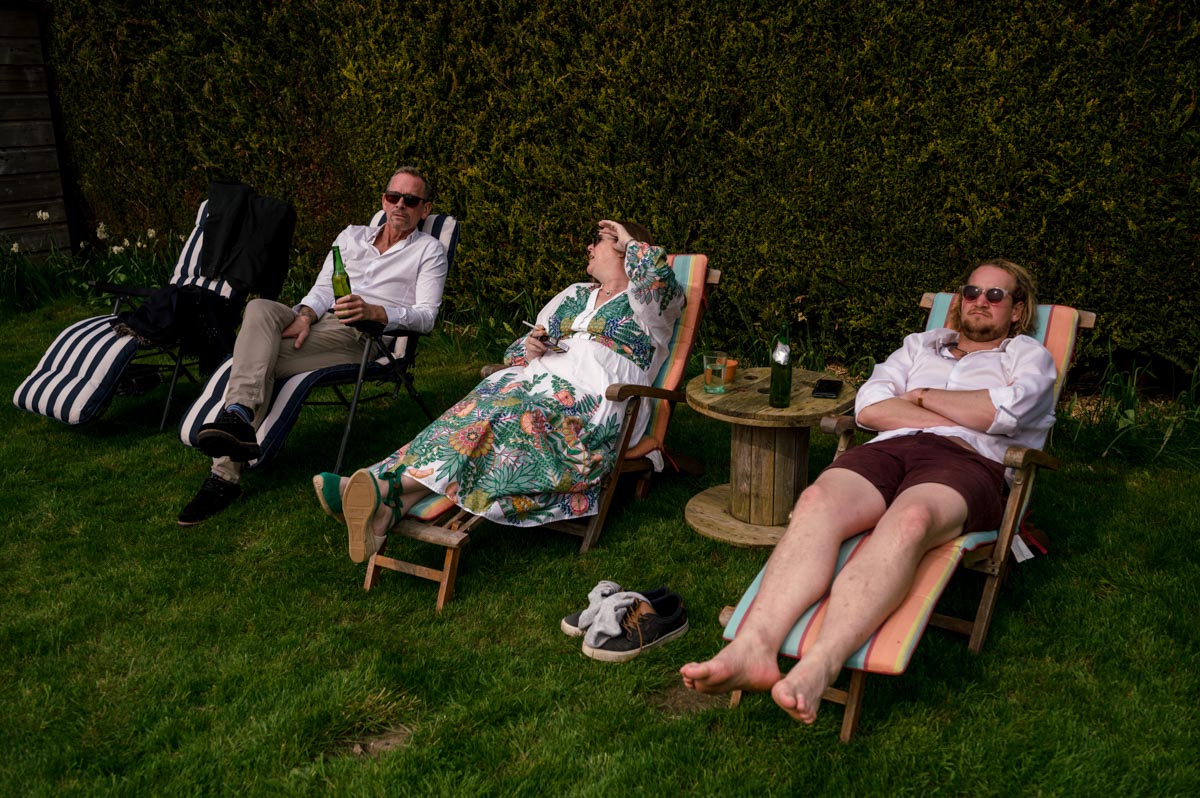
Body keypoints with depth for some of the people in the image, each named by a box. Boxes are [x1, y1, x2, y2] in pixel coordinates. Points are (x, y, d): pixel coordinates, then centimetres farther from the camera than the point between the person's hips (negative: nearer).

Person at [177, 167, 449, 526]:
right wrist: (305, 315, -8)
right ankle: (238, 416, -39)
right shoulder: (352, 236, 27)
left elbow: (426, 317, -2)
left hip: (367, 337, -5)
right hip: (320, 322, 5)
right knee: (260, 309, -29)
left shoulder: (428, 250, 12)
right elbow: (322, 289, 17)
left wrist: (373, 311, -21)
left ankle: (226, 473, -35)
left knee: (257, 358, -26)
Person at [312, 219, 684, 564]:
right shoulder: (574, 296, 31)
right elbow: (514, 354, 30)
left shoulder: (642, 304, 11)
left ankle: (393, 485, -46)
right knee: (479, 410, -26)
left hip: (588, 415, -6)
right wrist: (529, 350, 5)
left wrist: (630, 241, 5)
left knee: (514, 422, -33)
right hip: (535, 386, 6)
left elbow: (659, 277, -16)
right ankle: (386, 507, -45)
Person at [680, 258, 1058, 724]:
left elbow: (1003, 412, 0)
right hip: (891, 447, 4)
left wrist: (923, 396, 10)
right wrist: (957, 417, 6)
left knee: (910, 519, -41)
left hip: (968, 464, -3)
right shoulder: (920, 344, 35)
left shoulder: (1028, 355, 26)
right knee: (817, 502, -33)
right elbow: (869, 407, 15)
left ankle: (818, 668, -58)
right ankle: (753, 647, -51)